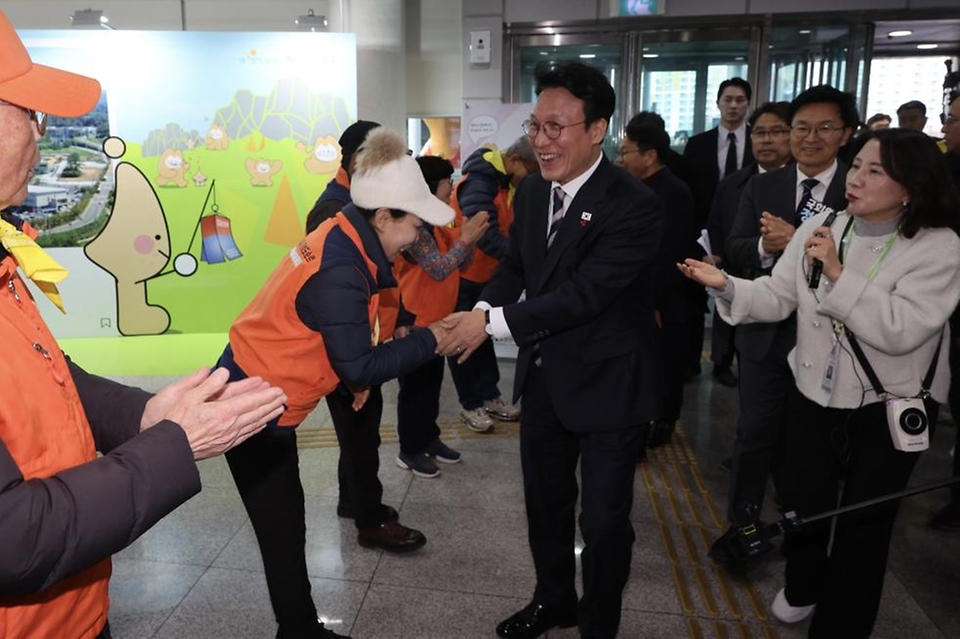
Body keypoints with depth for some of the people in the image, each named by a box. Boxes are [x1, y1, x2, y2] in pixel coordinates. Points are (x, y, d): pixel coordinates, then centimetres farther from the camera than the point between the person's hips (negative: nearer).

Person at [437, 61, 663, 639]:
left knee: (603, 520, 9)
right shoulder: (533, 191, 1)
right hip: (544, 374, 7)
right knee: (546, 503, 23)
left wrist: (494, 323, -26)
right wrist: (482, 309, -9)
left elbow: (585, 293, -28)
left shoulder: (635, 206, -23)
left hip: (607, 382, -7)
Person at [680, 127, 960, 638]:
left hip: (888, 407, -3)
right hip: (814, 394, 3)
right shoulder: (819, 228, -3)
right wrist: (725, 285, -23)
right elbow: (776, 298, -6)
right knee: (801, 502, 16)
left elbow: (901, 330, -26)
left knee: (863, 521, 11)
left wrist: (839, 275, -28)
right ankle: (802, 587, 47)